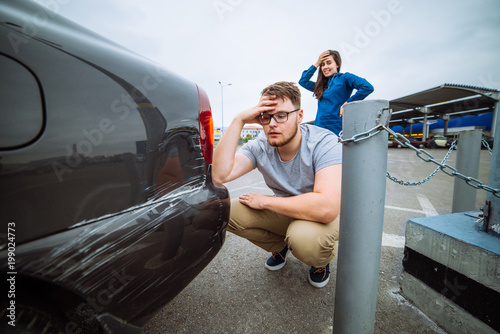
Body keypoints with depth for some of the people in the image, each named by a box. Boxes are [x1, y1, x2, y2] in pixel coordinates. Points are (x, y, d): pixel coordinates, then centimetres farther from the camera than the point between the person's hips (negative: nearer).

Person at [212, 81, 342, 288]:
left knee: (304, 237, -38)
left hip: (324, 215, -3)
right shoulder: (260, 146, -14)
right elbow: (220, 175, -29)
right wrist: (238, 121, -30)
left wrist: (265, 201, -27)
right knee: (227, 212, -15)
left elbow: (327, 208, -39)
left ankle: (323, 259, 5)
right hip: (284, 210, 4)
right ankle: (280, 246, 13)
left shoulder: (324, 143, -26)